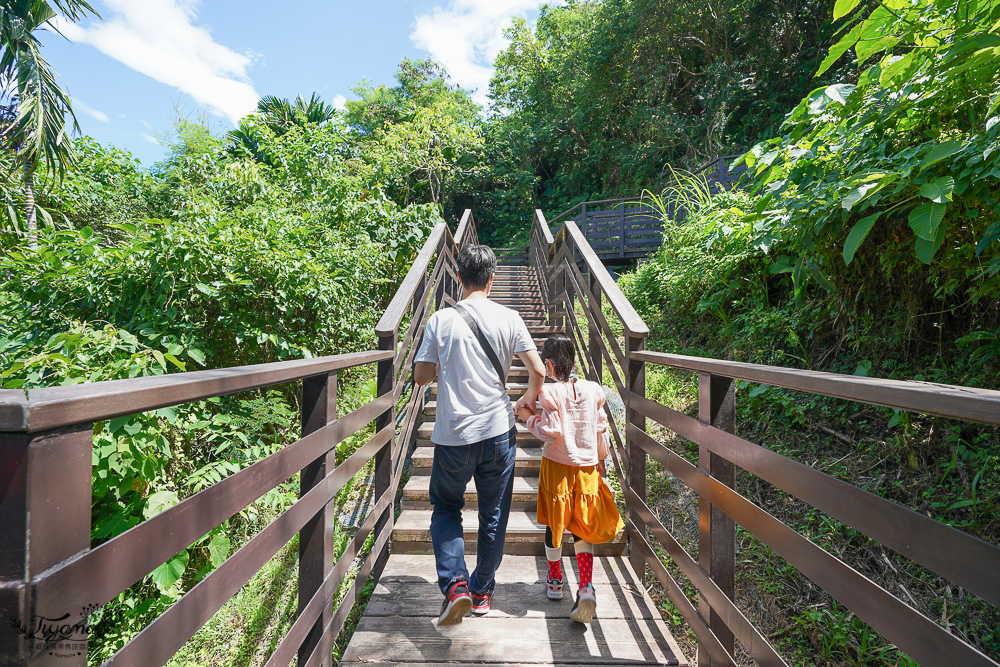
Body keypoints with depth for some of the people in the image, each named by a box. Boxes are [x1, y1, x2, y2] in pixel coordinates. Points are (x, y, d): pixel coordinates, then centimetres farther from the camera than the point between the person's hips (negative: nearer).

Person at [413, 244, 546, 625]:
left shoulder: (441, 320, -5)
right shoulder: (508, 318, -3)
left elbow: (421, 377, -3)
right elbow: (538, 370, -4)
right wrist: (529, 397, 16)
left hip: (453, 436, -1)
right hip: (498, 432, 1)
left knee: (446, 509, 21)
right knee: (493, 517, 17)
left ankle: (454, 584, 6)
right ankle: (481, 592, 31)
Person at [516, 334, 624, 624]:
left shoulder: (550, 392, -15)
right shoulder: (592, 390, -1)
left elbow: (551, 432, -18)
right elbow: (601, 430, 6)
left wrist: (530, 418, -3)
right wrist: (600, 459, 20)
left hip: (556, 467, -3)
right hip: (587, 467, 3)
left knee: (554, 526, 16)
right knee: (582, 528, 14)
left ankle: (555, 582, 33)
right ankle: (587, 587, -1)